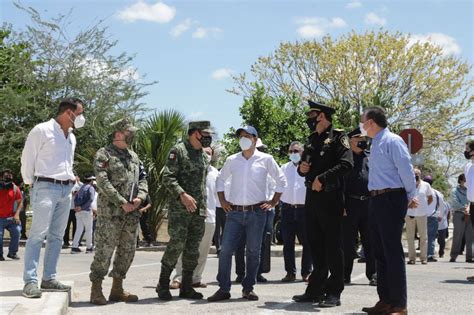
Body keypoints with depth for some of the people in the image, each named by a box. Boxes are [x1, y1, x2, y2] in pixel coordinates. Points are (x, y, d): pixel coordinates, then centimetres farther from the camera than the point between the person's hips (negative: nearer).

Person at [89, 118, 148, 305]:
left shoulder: (133, 156, 18)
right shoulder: (104, 154, -3)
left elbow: (142, 179, 16)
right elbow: (103, 182, -13)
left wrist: (140, 197, -4)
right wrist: (122, 202, -17)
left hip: (132, 212, 7)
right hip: (110, 211, -7)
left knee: (127, 251, 9)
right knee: (104, 250, -6)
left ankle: (117, 289, 19)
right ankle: (96, 290, 2)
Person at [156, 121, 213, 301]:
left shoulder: (204, 156, 17)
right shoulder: (178, 151, -6)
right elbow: (167, 178, -13)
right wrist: (182, 195, -23)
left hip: (199, 211, 7)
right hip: (180, 209, -7)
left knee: (193, 249, 7)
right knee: (177, 245, -11)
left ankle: (186, 287, 14)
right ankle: (163, 284, 3)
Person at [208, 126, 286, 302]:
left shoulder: (265, 159, 0)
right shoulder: (232, 160, 7)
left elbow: (281, 181, 8)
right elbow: (221, 180, 20)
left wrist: (274, 202, 3)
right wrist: (223, 201, 12)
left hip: (256, 212, -2)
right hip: (234, 212, 2)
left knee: (253, 252, 4)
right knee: (225, 249, -4)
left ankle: (248, 288, 16)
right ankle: (223, 289, 4)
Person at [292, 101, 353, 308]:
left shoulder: (338, 137, -5)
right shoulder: (311, 141, 18)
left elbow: (346, 164, -18)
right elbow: (304, 165, 26)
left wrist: (322, 178, -21)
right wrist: (301, 168, 3)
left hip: (330, 197, -7)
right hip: (312, 197, 8)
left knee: (333, 245, -4)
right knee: (315, 244, 11)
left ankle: (334, 292, 1)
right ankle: (316, 289, 18)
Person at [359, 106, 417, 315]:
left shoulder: (393, 141, -11)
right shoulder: (375, 144, 16)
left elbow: (406, 170, -13)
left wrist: (411, 197, -3)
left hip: (391, 199, -9)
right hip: (376, 200, 9)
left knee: (393, 252, -7)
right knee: (380, 251, 12)